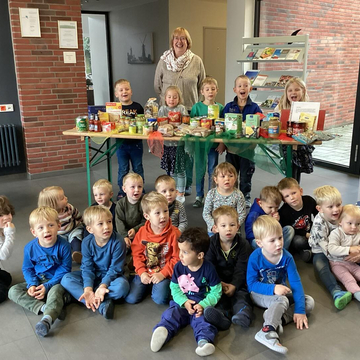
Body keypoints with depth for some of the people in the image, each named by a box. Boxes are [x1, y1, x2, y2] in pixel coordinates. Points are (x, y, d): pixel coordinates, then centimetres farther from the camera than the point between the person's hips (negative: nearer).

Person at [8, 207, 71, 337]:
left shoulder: (63, 246, -16)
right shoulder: (30, 248, -8)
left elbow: (64, 270, -13)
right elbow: (27, 269, 4)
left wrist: (47, 286, -21)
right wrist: (32, 285, -15)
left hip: (57, 281, -5)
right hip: (38, 281, 5)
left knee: (55, 291, -37)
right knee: (13, 291, -14)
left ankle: (47, 319, -58)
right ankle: (43, 307, -31)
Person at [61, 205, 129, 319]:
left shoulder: (118, 242, -21)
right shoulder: (87, 242, -13)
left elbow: (115, 269, -19)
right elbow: (87, 268, -13)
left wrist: (103, 286, -32)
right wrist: (88, 288, -28)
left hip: (111, 276, -3)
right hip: (93, 276, 3)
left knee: (122, 286, -35)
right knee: (66, 279, -18)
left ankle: (76, 294, -25)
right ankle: (102, 304, -30)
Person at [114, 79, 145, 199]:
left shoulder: (138, 107, -1)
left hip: (136, 143, 0)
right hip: (121, 143, 0)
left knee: (138, 168, 13)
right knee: (123, 169, 10)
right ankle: (122, 191, 23)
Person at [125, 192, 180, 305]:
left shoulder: (174, 233, -11)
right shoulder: (142, 232, -2)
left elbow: (177, 258, -9)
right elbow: (137, 254, 3)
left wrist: (163, 274, -15)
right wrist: (142, 272, -9)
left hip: (164, 273, -2)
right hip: (145, 272, 3)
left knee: (160, 299, -23)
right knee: (130, 298, -8)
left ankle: (156, 286, 10)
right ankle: (147, 286, 20)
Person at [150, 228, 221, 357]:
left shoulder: (208, 269, -11)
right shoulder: (179, 267, -2)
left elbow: (216, 292, -6)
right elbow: (174, 288, 3)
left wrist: (203, 305, -20)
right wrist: (184, 302, -14)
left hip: (201, 304, -3)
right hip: (182, 302, 3)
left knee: (203, 320, -30)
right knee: (170, 315, -24)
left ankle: (204, 341, -53)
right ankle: (162, 331, -48)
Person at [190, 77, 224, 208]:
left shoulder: (220, 108, 1)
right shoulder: (197, 107, -1)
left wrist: (222, 143, -6)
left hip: (214, 144, 1)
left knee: (213, 171, 8)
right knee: (200, 171, 7)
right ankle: (199, 197, 19)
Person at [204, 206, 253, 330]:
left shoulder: (243, 245, -1)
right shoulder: (211, 243, 0)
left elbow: (241, 269, -7)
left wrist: (234, 285, -21)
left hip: (237, 282, 0)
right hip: (218, 281, 0)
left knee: (241, 295, -26)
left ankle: (244, 313, -50)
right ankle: (221, 314, -53)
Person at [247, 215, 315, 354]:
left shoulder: (286, 257, -16)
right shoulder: (255, 258, -22)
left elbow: (296, 282, -17)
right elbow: (251, 284, -19)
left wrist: (300, 310, -23)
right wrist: (272, 289, -34)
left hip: (279, 292, 5)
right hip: (260, 294, -5)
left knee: (309, 302, -12)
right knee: (282, 300, -34)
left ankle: (275, 317, -28)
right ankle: (267, 331, -48)